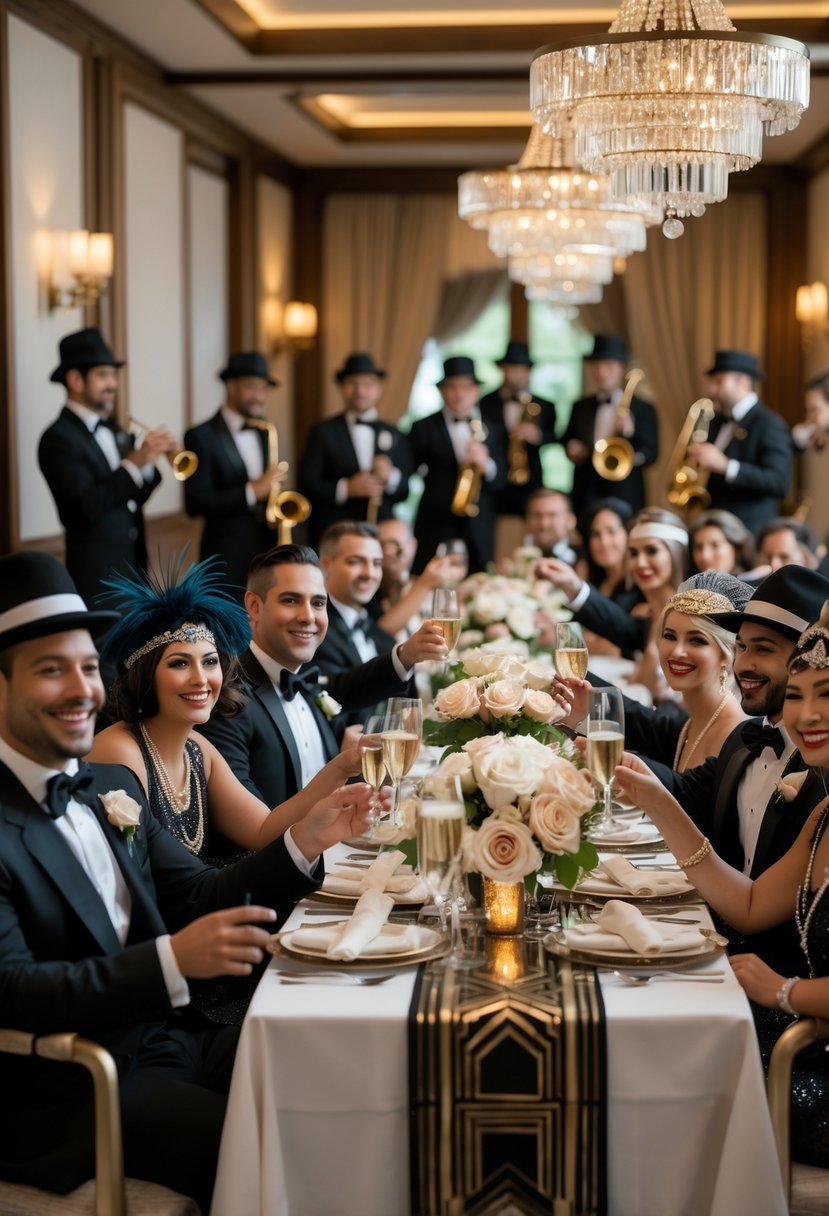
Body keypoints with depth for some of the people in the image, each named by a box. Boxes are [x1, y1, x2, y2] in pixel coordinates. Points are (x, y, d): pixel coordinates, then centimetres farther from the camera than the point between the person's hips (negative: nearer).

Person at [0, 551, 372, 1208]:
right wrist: (173, 960, -30)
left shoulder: (113, 785, 10)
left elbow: (197, 897, 10)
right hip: (73, 1095, -7)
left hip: (173, 1039, 7)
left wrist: (305, 840, -5)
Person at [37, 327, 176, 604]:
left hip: (134, 564, 7)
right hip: (97, 572, -7)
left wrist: (152, 458, -4)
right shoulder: (58, 438, -12)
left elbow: (133, 499, 12)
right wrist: (136, 463, -21)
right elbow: (89, 506, -22)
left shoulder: (112, 428, 12)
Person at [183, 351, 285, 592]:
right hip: (227, 557, -6)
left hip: (268, 551, 6)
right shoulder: (201, 436, -7)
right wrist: (251, 492, -21)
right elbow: (195, 504, -15)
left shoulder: (263, 432, 14)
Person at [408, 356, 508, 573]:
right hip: (435, 530, -2)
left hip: (480, 532, 2)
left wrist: (486, 465, -14)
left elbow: (503, 481, 5)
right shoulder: (424, 428, 4)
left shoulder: (494, 430, 12)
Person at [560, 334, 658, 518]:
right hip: (585, 495, 3)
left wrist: (630, 433, -21)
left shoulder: (642, 409, 3)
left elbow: (651, 453, -4)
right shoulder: (580, 408, 14)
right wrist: (571, 449, 0)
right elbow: (567, 441, 22)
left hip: (624, 496, -2)